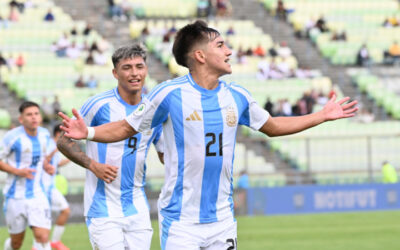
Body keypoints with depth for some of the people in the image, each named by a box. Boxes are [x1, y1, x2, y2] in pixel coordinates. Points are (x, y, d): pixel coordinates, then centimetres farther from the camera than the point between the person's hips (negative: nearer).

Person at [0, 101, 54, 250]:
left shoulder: (45, 134, 3)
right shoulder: (13, 137, -14)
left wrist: (46, 166, 0)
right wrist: (17, 171, -21)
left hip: (37, 194, 3)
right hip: (15, 197, -3)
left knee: (42, 237, -15)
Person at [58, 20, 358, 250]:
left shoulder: (237, 96, 6)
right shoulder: (170, 93, -9)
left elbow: (272, 126, 22)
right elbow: (126, 128, -2)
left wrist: (323, 115, 21)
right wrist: (88, 133, -20)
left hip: (222, 218, 5)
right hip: (181, 221, -5)